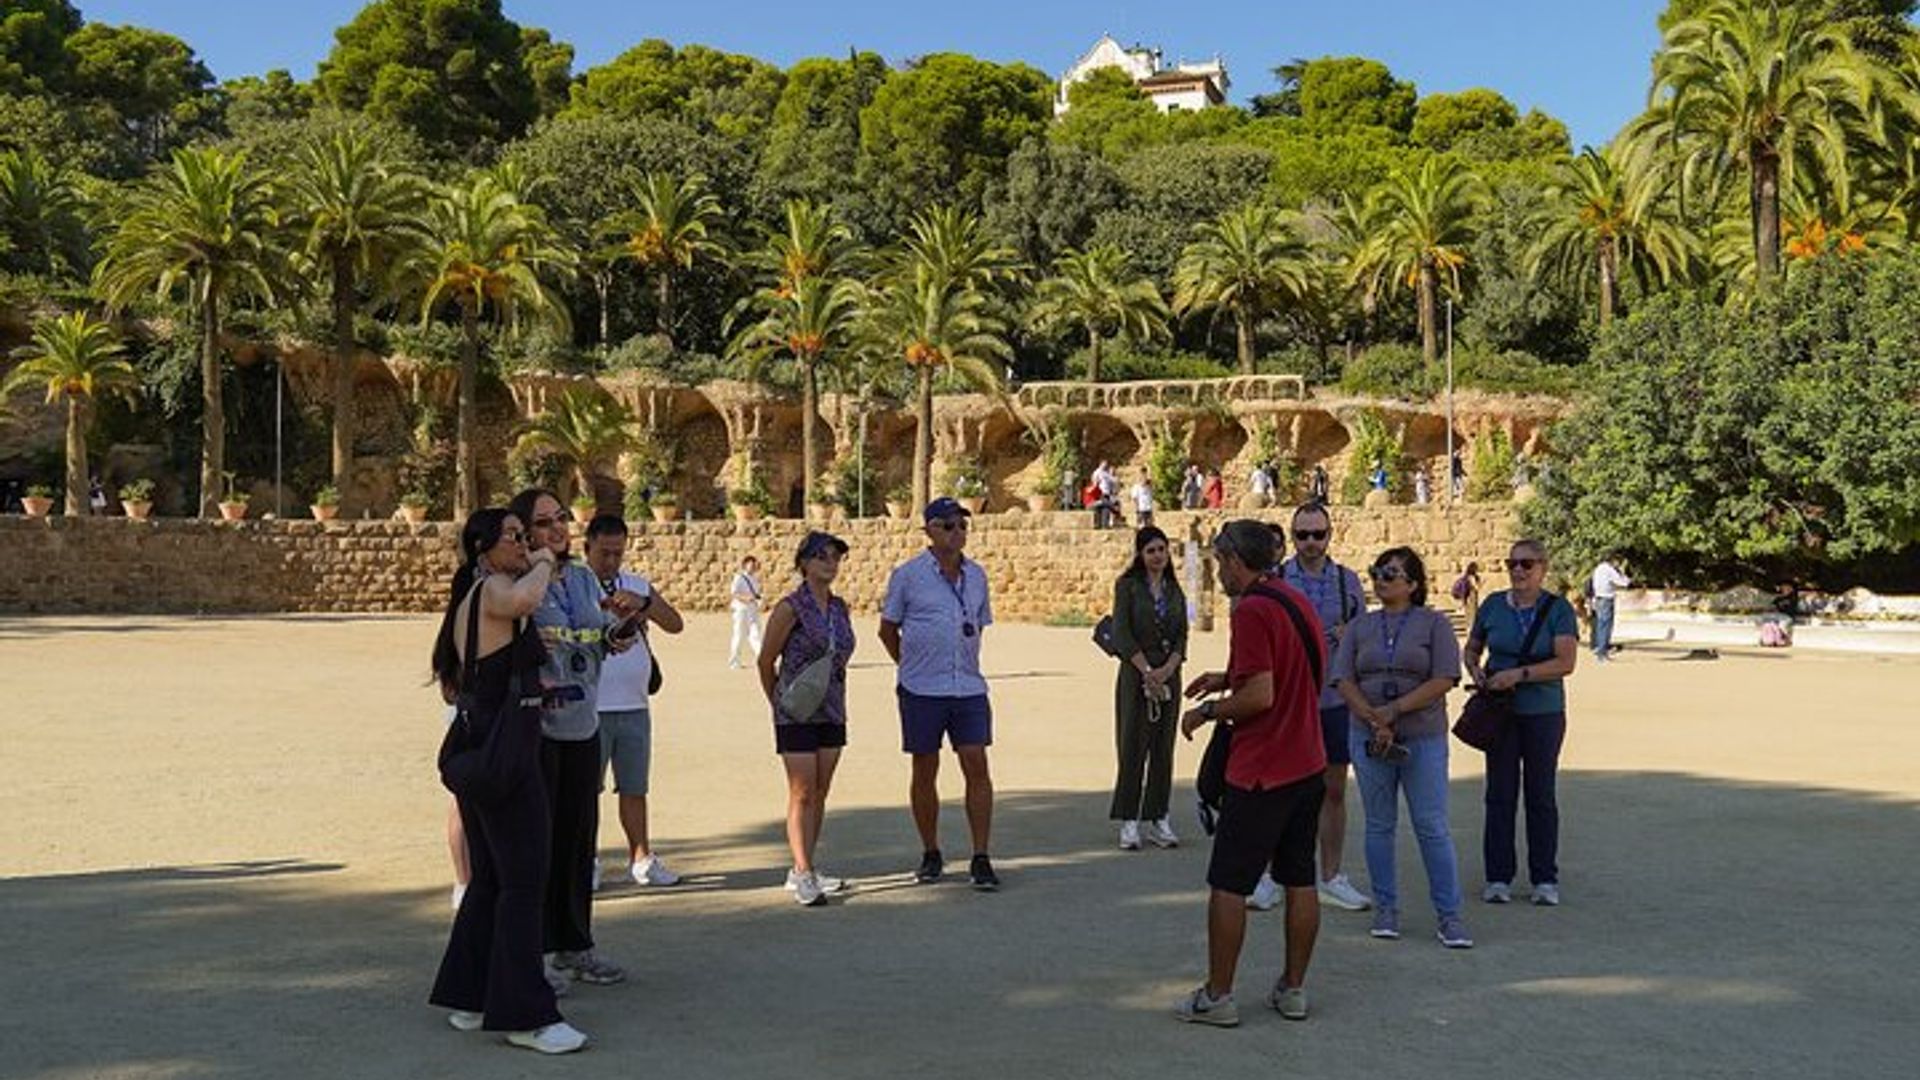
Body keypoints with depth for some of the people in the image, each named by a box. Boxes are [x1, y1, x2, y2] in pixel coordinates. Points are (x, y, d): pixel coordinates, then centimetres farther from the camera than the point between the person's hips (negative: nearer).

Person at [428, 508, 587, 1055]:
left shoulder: (467, 599, 19)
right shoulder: (492, 588, -12)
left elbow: (454, 682, 28)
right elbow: (522, 600, -38)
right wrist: (543, 564, -18)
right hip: (505, 749, -10)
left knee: (490, 875, 17)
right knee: (523, 879, -6)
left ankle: (467, 997, 24)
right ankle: (525, 1015, -3)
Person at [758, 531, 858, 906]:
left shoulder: (840, 608, 8)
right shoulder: (790, 608, -10)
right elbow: (766, 662, -3)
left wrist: (836, 699, 15)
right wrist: (780, 702, 7)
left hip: (832, 713, 6)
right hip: (796, 715, -6)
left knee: (820, 794, 9)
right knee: (802, 794, -6)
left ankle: (803, 871, 18)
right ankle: (803, 874, -4)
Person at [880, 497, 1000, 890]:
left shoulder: (976, 574, 10)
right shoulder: (907, 575, -3)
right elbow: (887, 629, 6)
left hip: (969, 687, 3)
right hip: (922, 691, -3)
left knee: (977, 766, -4)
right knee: (925, 771, 6)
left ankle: (980, 858, 3)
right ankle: (931, 854, 21)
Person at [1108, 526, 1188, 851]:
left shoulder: (1174, 590, 11)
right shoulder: (1128, 585, -2)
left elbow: (1181, 635, 7)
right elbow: (1121, 633, -8)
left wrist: (1167, 669, -9)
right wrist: (1147, 670, -13)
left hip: (1169, 674, 4)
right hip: (1135, 672, -4)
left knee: (1163, 748, 6)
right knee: (1133, 746, -3)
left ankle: (1158, 819, 13)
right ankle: (1129, 822, 2)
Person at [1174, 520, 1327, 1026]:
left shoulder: (1252, 610, -18)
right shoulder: (1297, 600, 10)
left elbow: (1260, 696, -24)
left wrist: (1208, 712, -9)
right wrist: (1228, 678, 17)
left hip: (1260, 772, -9)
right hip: (1308, 762, 9)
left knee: (1228, 884, 1)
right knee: (1300, 880, 13)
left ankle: (1217, 996, 7)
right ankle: (1293, 989, 21)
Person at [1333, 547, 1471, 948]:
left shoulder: (1434, 624, 1)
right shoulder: (1359, 627, 10)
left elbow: (1444, 679, -9)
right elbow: (1344, 680, 1)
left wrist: (1394, 710, -14)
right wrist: (1374, 720, -12)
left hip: (1423, 739, -3)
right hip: (1369, 739, 3)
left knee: (1432, 827, -3)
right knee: (1379, 826, 8)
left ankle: (1449, 915, 4)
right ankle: (1386, 908, 18)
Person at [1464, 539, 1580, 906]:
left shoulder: (1558, 609, -4)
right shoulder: (1493, 605, 5)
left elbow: (1566, 662, -14)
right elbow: (1472, 648, 16)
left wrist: (1520, 674, -23)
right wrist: (1474, 669, -5)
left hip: (1544, 713, -2)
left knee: (1541, 795, 5)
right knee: (1500, 794, 4)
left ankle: (1545, 879, 14)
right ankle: (1498, 878, 10)